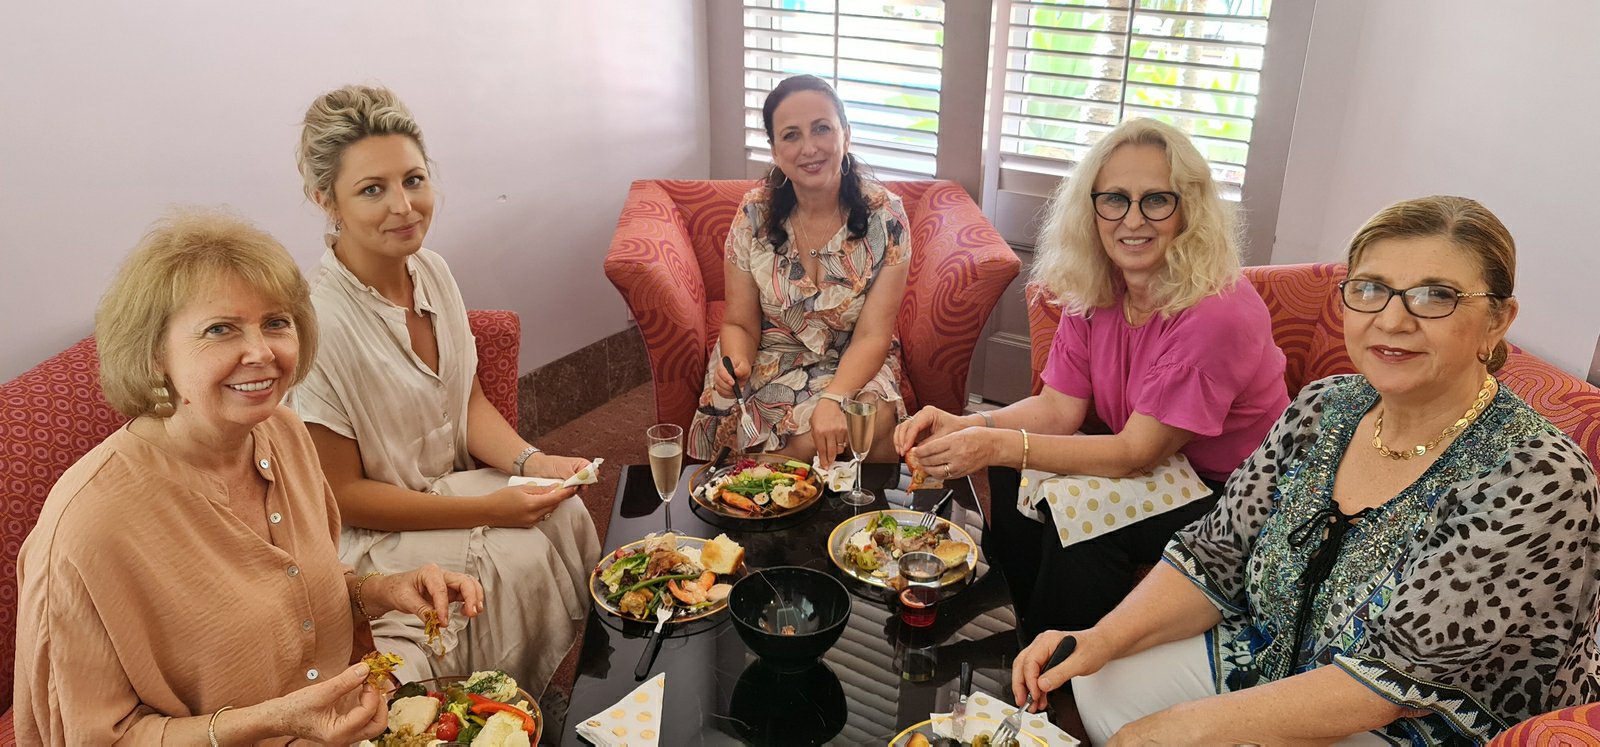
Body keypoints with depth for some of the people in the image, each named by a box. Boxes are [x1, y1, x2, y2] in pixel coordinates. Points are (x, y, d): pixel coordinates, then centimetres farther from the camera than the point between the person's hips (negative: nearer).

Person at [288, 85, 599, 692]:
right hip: (369, 536, -7)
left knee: (565, 512, -14)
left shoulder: (432, 271, -3)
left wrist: (531, 462, -12)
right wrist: (488, 510, -22)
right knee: (519, 557, -24)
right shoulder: (318, 322, -27)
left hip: (453, 484, 7)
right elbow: (341, 495, -19)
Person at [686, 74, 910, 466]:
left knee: (873, 420, -31)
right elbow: (740, 324, -2)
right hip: (771, 362, 0)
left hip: (852, 365, 1)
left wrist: (834, 399, -33)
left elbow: (872, 335, -15)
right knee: (809, 439, -30)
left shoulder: (884, 216, -12)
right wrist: (736, 362, -26)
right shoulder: (754, 214, -9)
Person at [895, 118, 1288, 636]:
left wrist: (1000, 446, -34)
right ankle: (1034, 636, 8)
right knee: (1015, 478, -13)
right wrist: (965, 427, -24)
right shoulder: (1093, 291, -5)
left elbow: (1138, 452, -26)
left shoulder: (1216, 312, -27)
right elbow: (1060, 407, -6)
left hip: (1231, 497, -6)